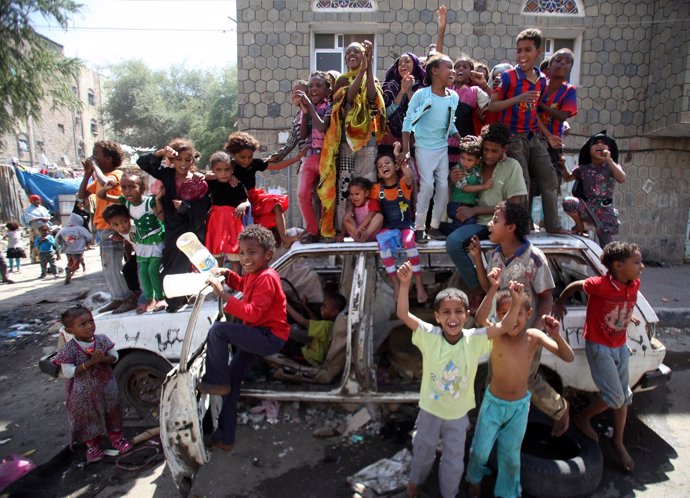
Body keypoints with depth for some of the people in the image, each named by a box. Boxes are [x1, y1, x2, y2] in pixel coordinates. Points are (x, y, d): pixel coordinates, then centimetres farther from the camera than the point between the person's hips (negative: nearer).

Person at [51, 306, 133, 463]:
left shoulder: (102, 340, -10)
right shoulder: (69, 349, -19)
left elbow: (115, 357, -2)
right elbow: (68, 373, -21)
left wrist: (102, 359, -23)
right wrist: (90, 362, -29)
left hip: (106, 385, 3)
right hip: (83, 393, -3)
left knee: (111, 412, 17)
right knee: (87, 418, 13)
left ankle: (116, 437, 38)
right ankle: (92, 445, 34)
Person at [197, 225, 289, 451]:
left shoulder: (266, 278, -20)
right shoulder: (253, 273, 9)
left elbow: (253, 314, -29)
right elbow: (242, 285, 34)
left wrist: (222, 294, -31)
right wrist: (227, 274, 14)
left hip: (270, 337, -10)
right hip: (256, 335, 10)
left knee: (218, 329, -25)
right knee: (233, 378, 12)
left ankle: (216, 382, -4)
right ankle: (225, 436, 24)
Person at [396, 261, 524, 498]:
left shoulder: (474, 339, -20)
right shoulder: (429, 336, -24)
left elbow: (505, 326, -23)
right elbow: (403, 314, -32)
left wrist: (516, 301, -40)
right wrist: (404, 284, -46)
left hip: (458, 414, 0)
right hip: (430, 409, 0)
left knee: (454, 462, 20)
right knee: (423, 450, 26)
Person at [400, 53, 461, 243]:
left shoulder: (453, 97, 5)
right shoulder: (421, 95, -10)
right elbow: (408, 122, -9)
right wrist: (405, 149, -15)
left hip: (443, 148, 5)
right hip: (424, 147, -5)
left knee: (443, 186, 1)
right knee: (427, 185, -13)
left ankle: (434, 225, 14)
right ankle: (419, 227, -1)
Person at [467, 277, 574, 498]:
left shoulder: (534, 336, -14)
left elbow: (569, 357, -19)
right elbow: (479, 320, -43)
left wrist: (556, 335, -38)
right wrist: (493, 289, -56)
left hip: (520, 406, 1)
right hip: (494, 403, -1)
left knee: (511, 455, 17)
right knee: (480, 450, 11)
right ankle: (476, 478, 44)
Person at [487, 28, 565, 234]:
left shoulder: (542, 80, 10)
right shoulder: (509, 76, -6)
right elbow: (492, 106, -10)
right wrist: (519, 98, -20)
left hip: (535, 137, 6)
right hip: (514, 137, -5)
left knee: (549, 179, 3)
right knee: (523, 183, -7)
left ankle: (553, 225, 10)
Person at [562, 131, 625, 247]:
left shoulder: (612, 167, 3)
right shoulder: (583, 168, 9)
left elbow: (622, 179, -16)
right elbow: (567, 178, 21)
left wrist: (609, 160, -20)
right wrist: (563, 165, 1)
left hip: (605, 211, -1)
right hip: (587, 207, 1)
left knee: (606, 248, -3)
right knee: (568, 202, -30)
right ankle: (580, 227, -4)